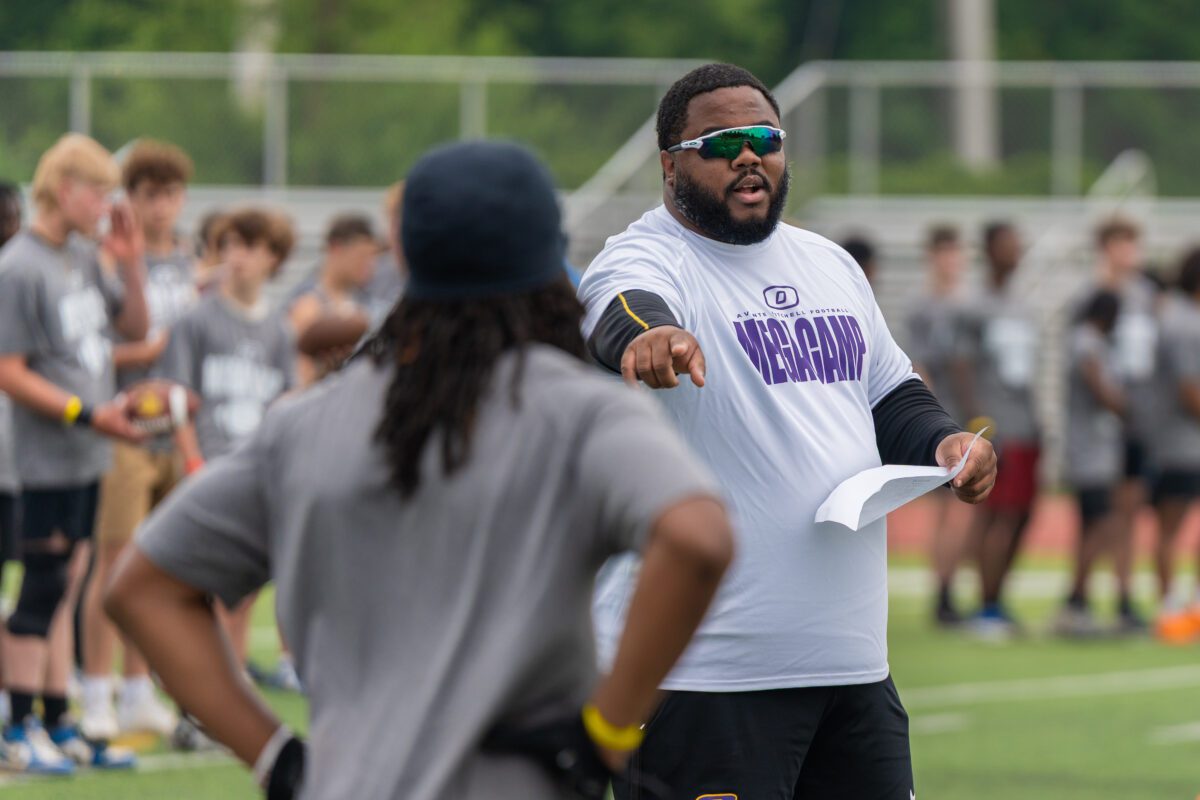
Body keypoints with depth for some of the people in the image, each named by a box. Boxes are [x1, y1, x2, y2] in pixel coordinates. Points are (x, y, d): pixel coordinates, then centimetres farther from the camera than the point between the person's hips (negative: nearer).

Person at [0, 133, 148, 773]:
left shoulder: (84, 257, 11)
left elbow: (134, 327, 21)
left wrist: (132, 266, 5)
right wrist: (88, 413, -18)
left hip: (89, 456, 8)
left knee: (67, 587, 12)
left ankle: (58, 724, 17)